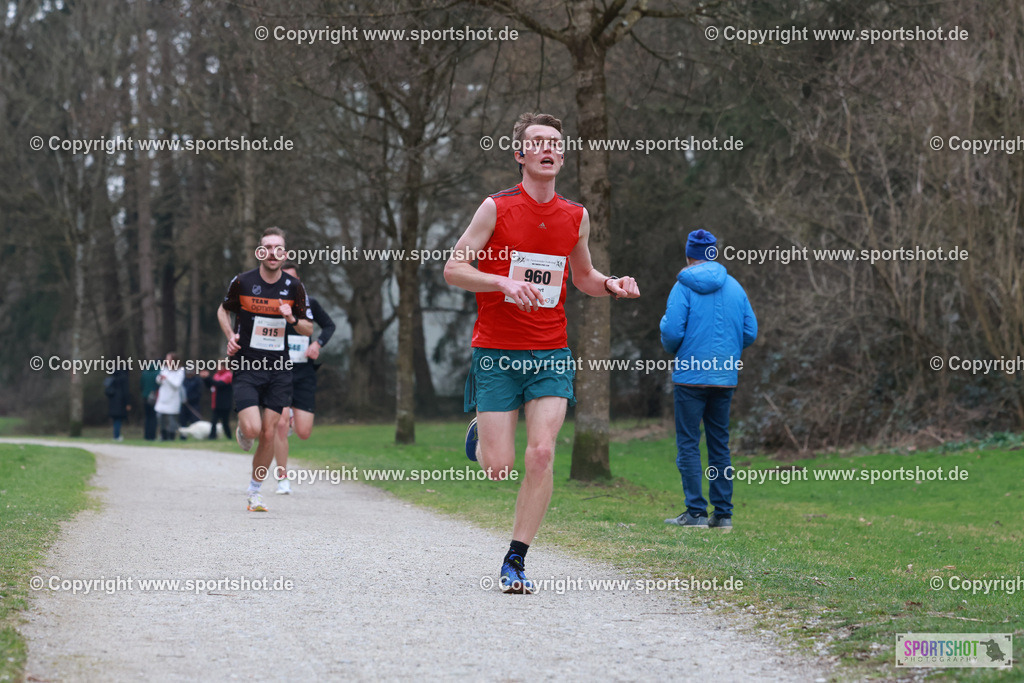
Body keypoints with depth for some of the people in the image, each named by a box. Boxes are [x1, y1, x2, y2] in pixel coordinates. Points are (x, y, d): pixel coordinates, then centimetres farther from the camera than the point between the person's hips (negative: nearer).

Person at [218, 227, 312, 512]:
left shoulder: (294, 287, 0)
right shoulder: (242, 282, -5)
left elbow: (309, 328, 9)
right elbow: (223, 310, 14)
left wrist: (292, 319, -13)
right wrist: (230, 336, -4)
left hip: (279, 370, 2)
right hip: (246, 368, -2)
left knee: (269, 434, 0)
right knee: (252, 429, -16)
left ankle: (255, 491, 16)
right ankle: (242, 429, 22)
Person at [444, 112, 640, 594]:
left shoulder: (576, 217, 7)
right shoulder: (497, 208, -4)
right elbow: (453, 269, -5)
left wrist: (611, 286, 2)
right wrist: (504, 282, -20)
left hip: (550, 354, 3)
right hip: (495, 353, -2)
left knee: (541, 455, -13)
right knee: (499, 468, -4)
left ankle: (515, 560, -2)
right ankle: (481, 433, 33)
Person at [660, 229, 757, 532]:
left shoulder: (684, 286, -7)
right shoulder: (734, 287, 8)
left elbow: (671, 331, -13)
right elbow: (750, 333, 8)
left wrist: (673, 349, 9)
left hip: (691, 374, -5)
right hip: (726, 377, 5)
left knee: (688, 444, 0)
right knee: (719, 444, 11)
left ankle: (696, 512, -5)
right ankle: (723, 513, 10)